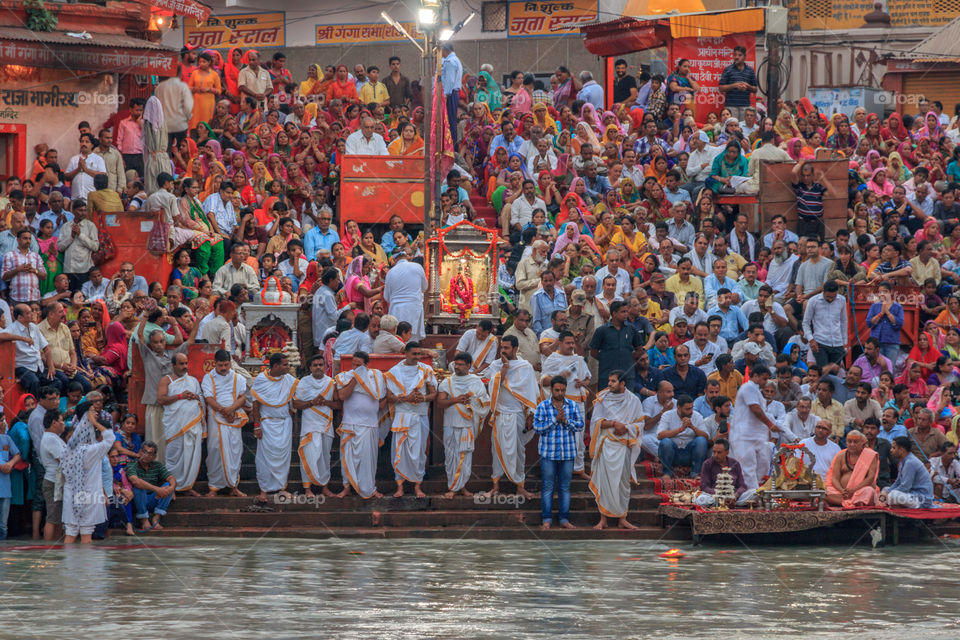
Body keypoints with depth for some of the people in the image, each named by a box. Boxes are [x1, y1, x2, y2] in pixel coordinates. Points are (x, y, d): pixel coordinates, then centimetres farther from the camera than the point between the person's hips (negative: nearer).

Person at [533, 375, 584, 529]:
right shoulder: (543, 406, -1)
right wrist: (555, 420, -16)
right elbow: (537, 427, -7)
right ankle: (547, 519, 6)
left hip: (568, 453, 2)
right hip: (548, 452, -2)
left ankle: (564, 519, 12)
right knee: (548, 486, 0)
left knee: (565, 487, 7)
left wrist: (566, 421, -13)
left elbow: (580, 425, 4)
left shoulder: (572, 405, 6)